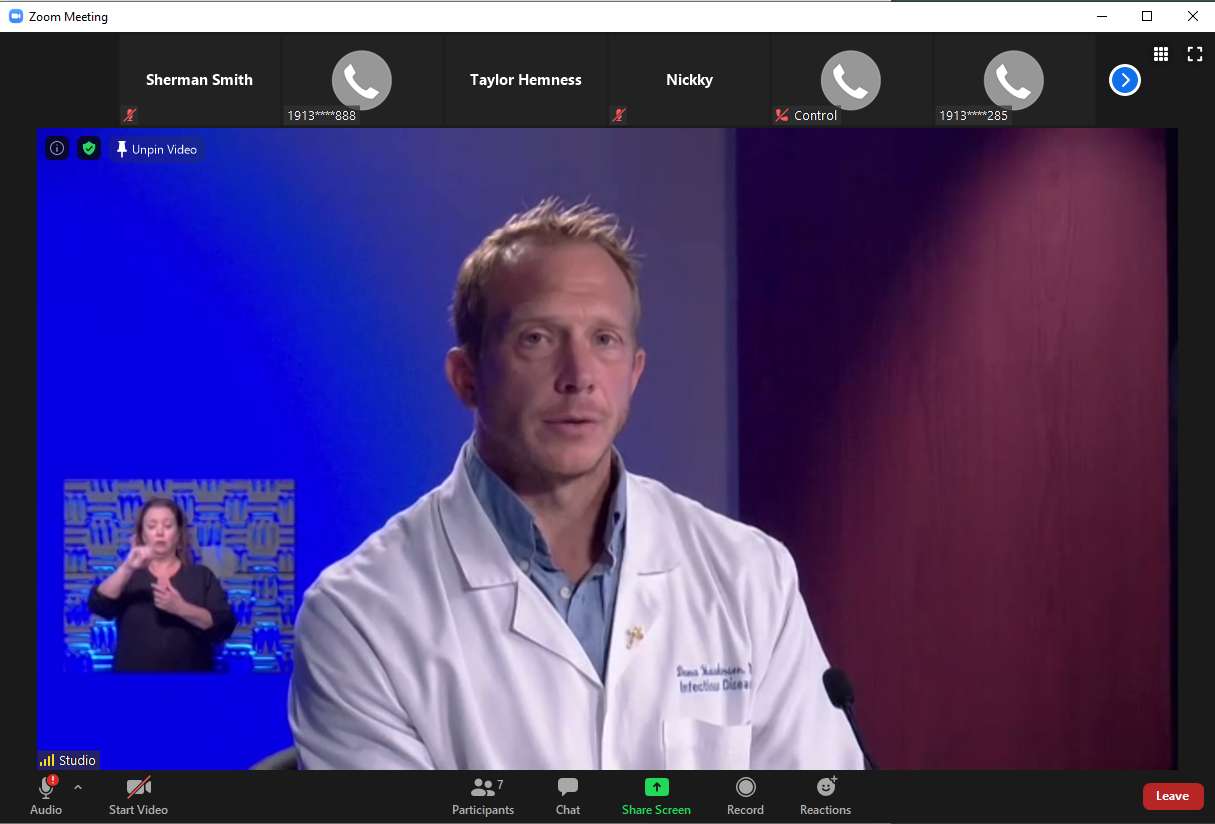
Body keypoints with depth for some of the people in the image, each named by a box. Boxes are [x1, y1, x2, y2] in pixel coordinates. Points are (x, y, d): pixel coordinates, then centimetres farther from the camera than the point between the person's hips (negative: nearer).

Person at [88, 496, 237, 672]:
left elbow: (224, 627, -7)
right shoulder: (127, 577, 9)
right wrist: (127, 568, -24)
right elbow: (98, 605, -10)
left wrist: (181, 608, -21)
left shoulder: (202, 576, 6)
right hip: (134, 671, 1)